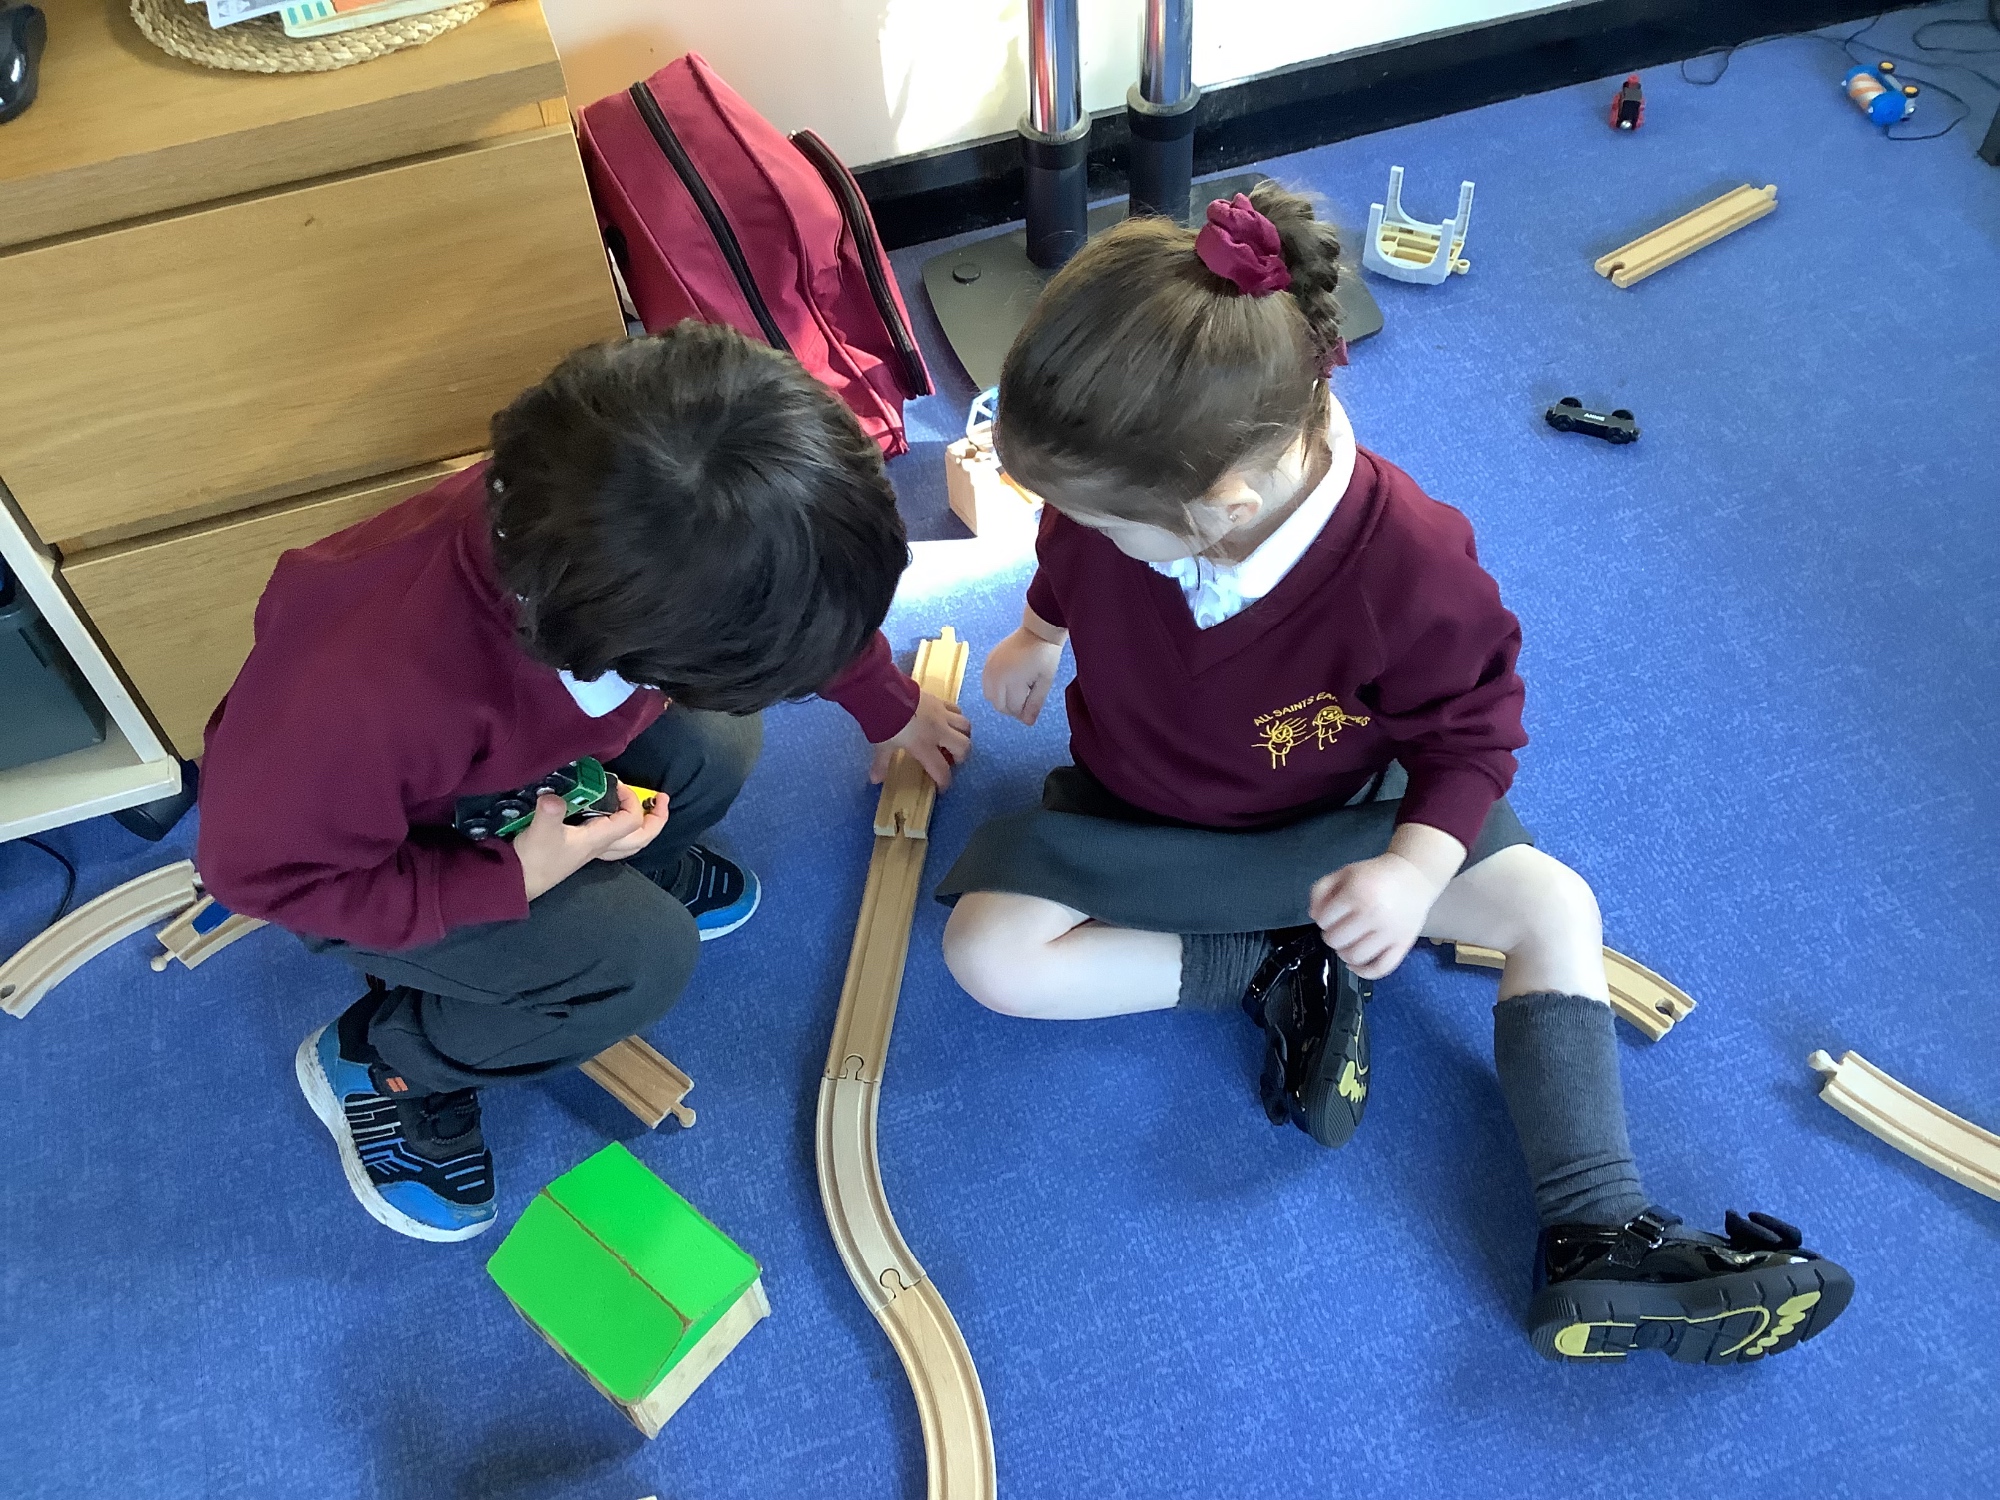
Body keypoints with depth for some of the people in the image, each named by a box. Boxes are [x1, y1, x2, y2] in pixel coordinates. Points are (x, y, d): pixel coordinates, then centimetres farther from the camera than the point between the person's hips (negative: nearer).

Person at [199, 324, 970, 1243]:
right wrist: (515, 879, -31)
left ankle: (626, 877, 14)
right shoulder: (368, 688, -47)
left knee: (716, 748, -17)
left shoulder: (667, 532, -30)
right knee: (642, 959, -20)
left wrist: (891, 708, 11)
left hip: (507, 749, 5)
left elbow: (809, 593, -6)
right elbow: (260, 865, -27)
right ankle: (374, 1063, 3)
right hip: (334, 849, -5)